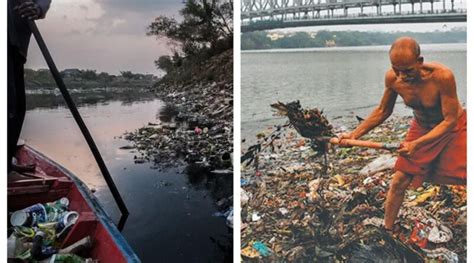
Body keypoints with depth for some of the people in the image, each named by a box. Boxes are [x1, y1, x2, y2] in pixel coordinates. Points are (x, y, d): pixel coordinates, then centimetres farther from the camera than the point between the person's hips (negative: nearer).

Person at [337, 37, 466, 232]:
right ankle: (387, 230, 16)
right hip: (421, 128, 3)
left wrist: (417, 144, -38)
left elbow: (450, 120, -28)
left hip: (454, 128, -3)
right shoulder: (392, 78, -21)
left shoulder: (442, 76, -35)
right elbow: (382, 111, -4)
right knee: (399, 181, -1)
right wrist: (354, 134, -11)